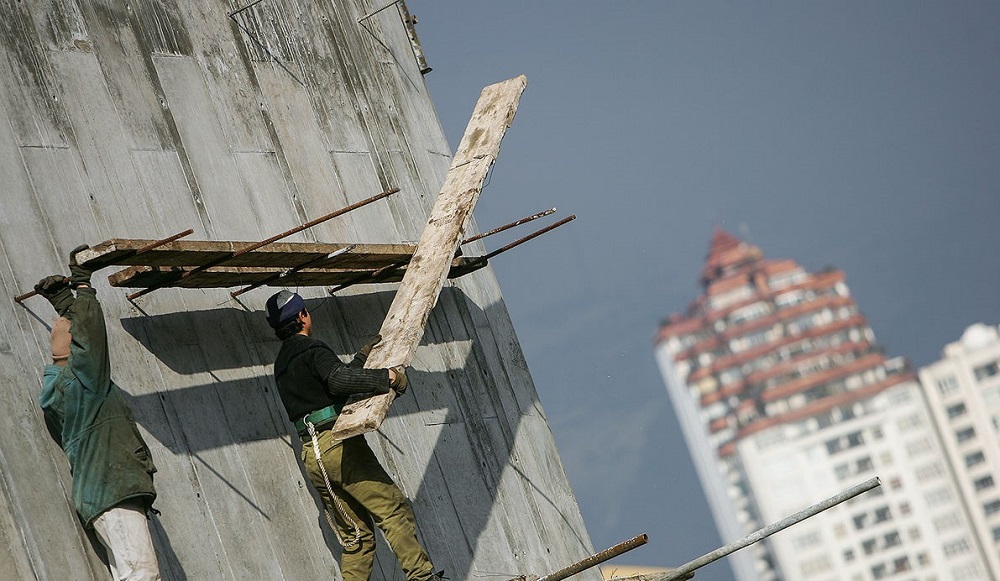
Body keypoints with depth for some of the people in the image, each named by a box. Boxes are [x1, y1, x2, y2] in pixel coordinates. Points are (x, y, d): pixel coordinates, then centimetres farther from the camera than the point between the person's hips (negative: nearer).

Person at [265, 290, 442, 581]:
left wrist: (362, 358, 30)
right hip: (338, 445, -8)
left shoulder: (282, 363, 24)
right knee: (394, 508, -9)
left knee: (356, 534, 9)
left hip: (312, 456, 8)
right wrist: (387, 376, -18)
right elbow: (338, 379, -23)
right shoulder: (311, 349, -4)